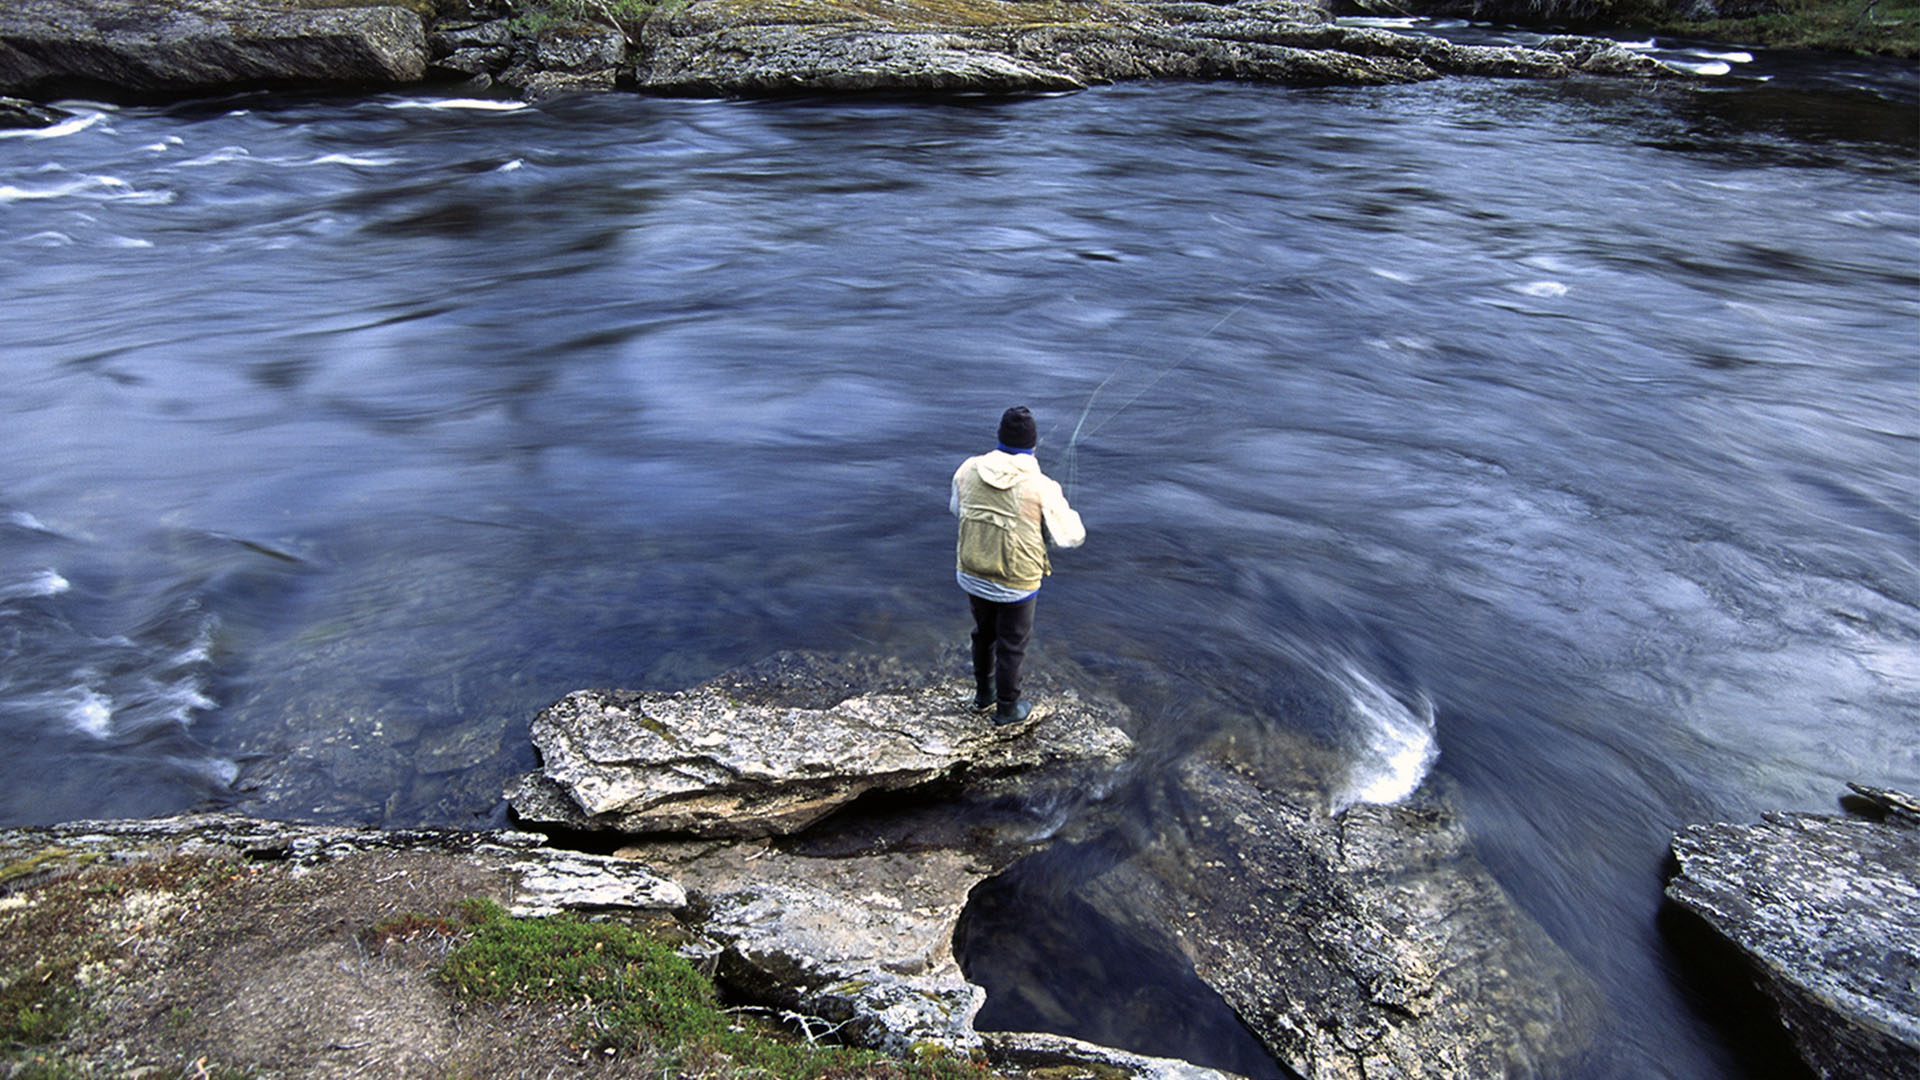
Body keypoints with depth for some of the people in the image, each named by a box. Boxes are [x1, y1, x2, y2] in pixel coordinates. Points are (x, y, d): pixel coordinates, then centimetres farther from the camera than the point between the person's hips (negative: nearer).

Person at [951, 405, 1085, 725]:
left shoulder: (969, 470, -11)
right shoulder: (1042, 488, -22)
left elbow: (957, 509, 9)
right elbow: (1069, 537, -10)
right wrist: (1063, 506, 8)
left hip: (972, 575, 4)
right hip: (1015, 584, -4)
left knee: (984, 634, 27)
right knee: (1011, 645, 17)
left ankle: (983, 695, 46)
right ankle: (1006, 709, 35)